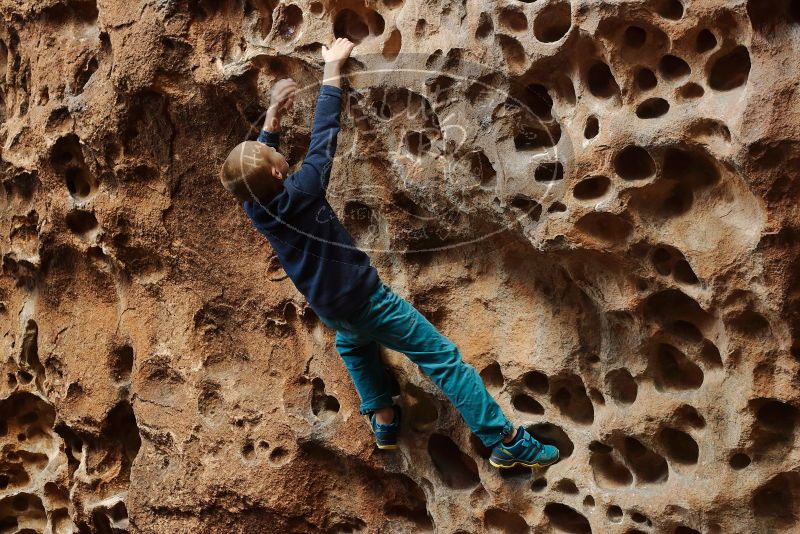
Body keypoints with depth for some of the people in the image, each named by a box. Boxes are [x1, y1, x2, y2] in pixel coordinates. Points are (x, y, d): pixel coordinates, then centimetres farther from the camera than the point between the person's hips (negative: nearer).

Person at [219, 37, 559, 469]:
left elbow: (249, 166, 18)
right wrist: (332, 67, -2)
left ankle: (384, 420, 34)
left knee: (352, 341, 40)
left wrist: (272, 116, 16)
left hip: (331, 310, 7)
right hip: (366, 299, -7)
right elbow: (323, 135, -12)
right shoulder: (301, 192, -20)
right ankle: (508, 442, -4)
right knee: (443, 358, -4)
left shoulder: (255, 208, -4)